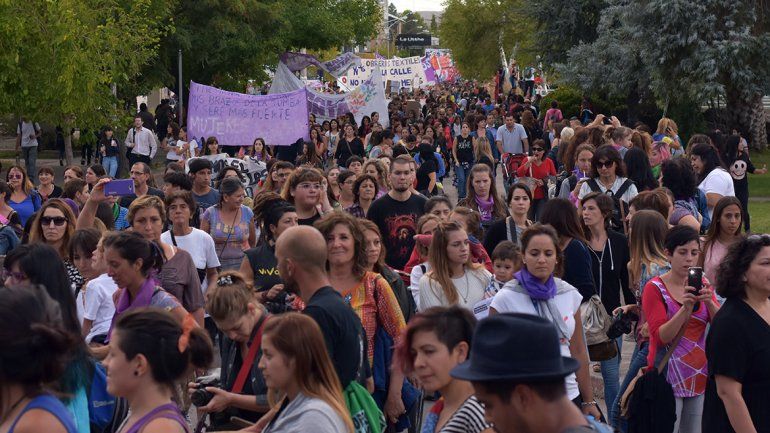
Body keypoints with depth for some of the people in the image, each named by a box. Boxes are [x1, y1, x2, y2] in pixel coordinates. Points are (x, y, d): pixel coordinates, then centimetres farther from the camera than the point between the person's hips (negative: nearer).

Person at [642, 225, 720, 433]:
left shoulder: (702, 284, 9)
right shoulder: (655, 288, -7)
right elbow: (661, 337, -15)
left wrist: (709, 302, -20)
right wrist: (686, 308, -27)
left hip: (699, 376, 5)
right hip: (668, 376, -5)